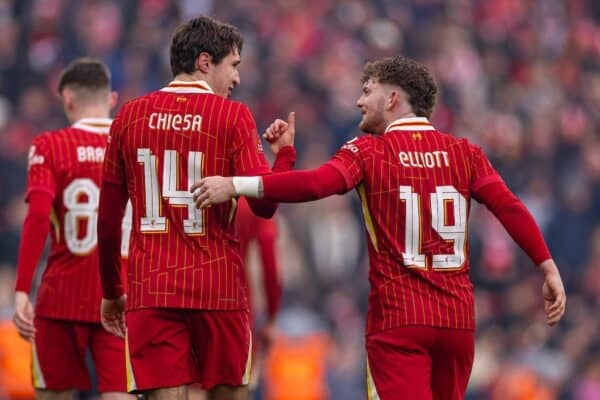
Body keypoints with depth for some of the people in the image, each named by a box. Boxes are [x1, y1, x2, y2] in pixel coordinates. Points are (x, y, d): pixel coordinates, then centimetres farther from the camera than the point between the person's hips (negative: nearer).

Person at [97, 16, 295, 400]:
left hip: (150, 289, 2)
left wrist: (111, 291, 21)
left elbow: (108, 217, 11)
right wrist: (285, 152, 9)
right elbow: (264, 203, -10)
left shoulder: (130, 115, 8)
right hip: (219, 288, -2)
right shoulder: (233, 116, -3)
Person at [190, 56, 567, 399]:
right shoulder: (464, 152, 7)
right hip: (458, 318, 4)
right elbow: (510, 208, -2)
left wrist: (235, 185, -21)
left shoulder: (370, 152, -3)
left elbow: (315, 184, -19)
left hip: (397, 319, -4)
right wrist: (549, 268, -1)